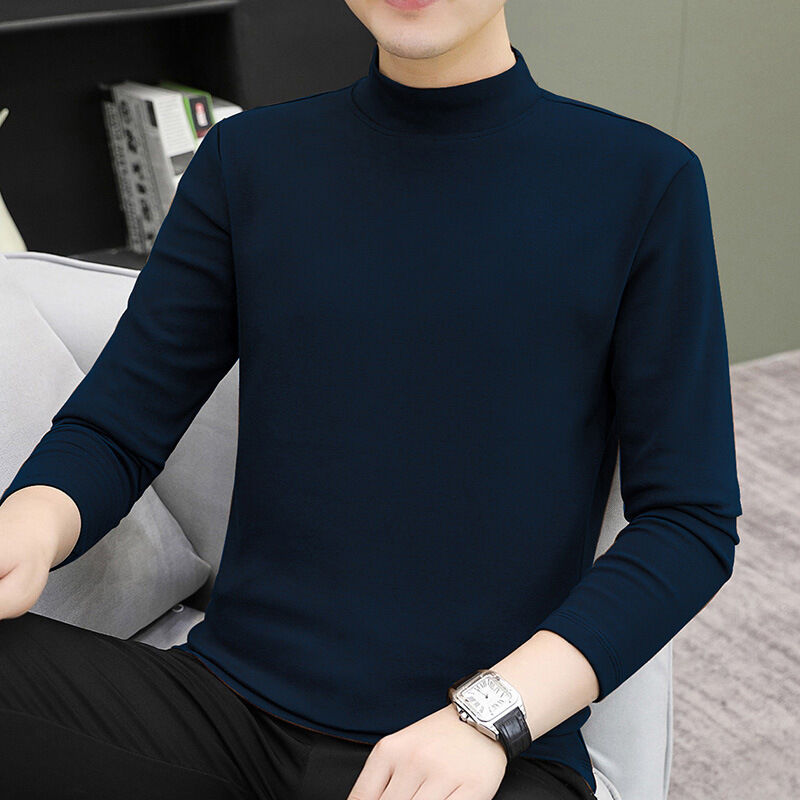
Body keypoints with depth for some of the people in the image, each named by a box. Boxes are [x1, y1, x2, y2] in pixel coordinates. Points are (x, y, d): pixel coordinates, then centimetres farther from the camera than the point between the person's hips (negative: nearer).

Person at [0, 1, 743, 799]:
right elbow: (113, 431, 8)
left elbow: (692, 520, -2)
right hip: (225, 702, 4)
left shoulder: (644, 181, 2)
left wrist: (489, 713, -15)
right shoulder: (248, 161, 10)